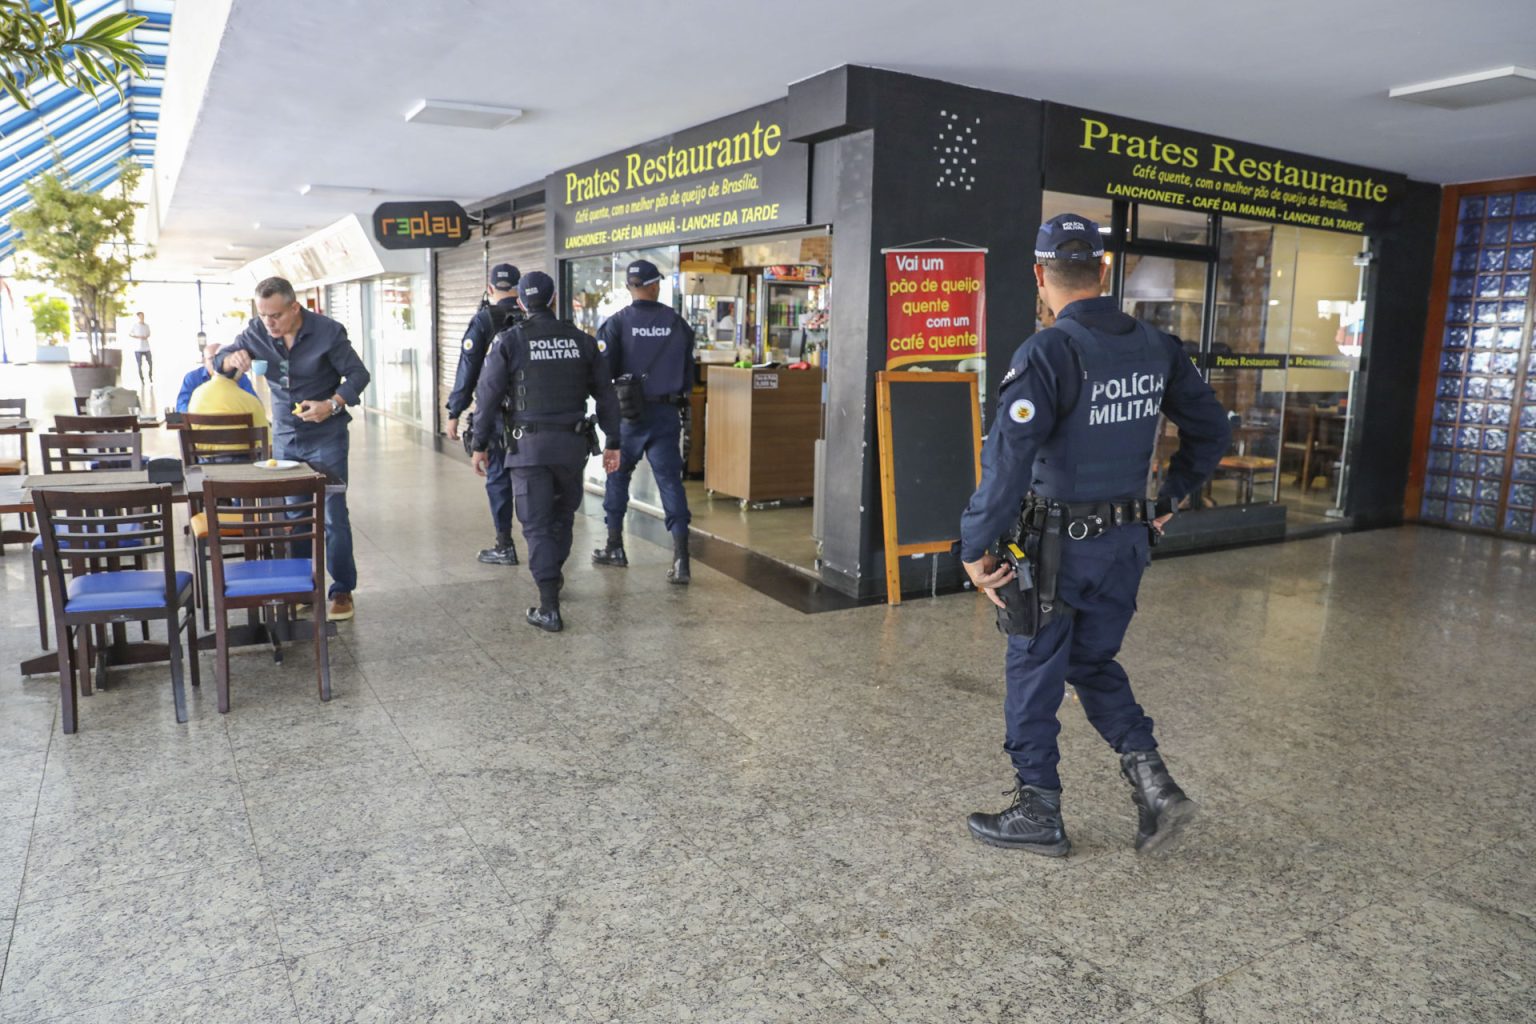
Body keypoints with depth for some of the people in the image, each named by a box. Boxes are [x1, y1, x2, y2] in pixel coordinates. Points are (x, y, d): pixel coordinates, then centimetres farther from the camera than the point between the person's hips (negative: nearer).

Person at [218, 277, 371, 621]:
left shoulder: (327, 332, -13)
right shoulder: (256, 332, -2)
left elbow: (358, 374, -8)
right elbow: (221, 359, 9)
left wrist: (332, 405, -23)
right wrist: (233, 358, -16)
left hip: (326, 436, -4)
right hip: (285, 437, 5)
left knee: (333, 514, -6)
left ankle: (343, 589, 4)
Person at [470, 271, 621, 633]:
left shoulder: (510, 341, -4)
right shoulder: (582, 340, 5)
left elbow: (487, 397, -3)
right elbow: (606, 395, 6)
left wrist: (479, 446, 5)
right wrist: (613, 443, 11)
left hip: (529, 444, -3)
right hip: (573, 444, 3)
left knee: (537, 524, 0)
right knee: (563, 514, 22)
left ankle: (549, 607, -4)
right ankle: (552, 576, 38)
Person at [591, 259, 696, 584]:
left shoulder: (616, 323, -7)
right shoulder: (677, 323, 2)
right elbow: (689, 371, 7)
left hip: (630, 414, -2)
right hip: (668, 413, 2)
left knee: (617, 476, 17)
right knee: (670, 481, 1)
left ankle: (615, 547, 25)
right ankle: (681, 558, -7)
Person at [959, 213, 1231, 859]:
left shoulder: (1048, 354, -19)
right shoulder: (1157, 347, 3)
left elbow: (1007, 460, -25)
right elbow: (1211, 430, 14)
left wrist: (975, 548, -17)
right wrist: (1171, 498, 24)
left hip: (1059, 545, -6)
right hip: (1129, 539, 7)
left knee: (1035, 676, 9)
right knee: (1094, 663, 23)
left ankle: (1038, 815, 23)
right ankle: (1154, 786, 15)